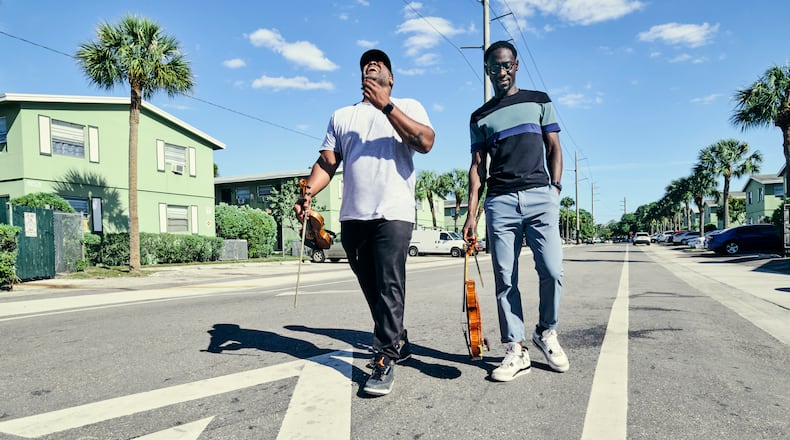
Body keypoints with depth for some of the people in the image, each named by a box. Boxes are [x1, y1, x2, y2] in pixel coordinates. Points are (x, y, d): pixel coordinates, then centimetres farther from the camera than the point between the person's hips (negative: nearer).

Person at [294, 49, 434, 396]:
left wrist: (387, 106, -13)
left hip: (393, 214, -4)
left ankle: (385, 361, -4)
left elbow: (426, 142, -8)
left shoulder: (408, 106, 12)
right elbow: (327, 162, 12)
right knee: (372, 289, 8)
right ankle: (398, 343, 25)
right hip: (352, 217, 4)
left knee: (389, 286, -10)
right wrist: (307, 194, -5)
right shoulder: (341, 116, 22)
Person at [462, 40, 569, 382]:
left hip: (539, 195, -1)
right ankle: (516, 351, 6)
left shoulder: (539, 101, 16)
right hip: (499, 201, 1)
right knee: (505, 279, -1)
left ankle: (546, 332, 15)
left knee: (552, 271, -10)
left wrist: (556, 188, -2)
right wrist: (471, 212, 2)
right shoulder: (480, 117, 17)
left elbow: (554, 148, 12)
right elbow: (478, 166, 11)